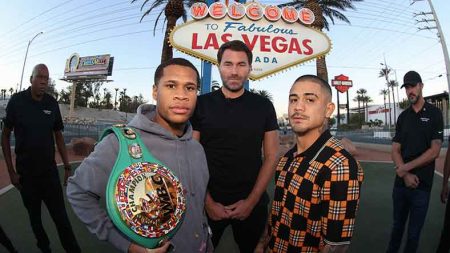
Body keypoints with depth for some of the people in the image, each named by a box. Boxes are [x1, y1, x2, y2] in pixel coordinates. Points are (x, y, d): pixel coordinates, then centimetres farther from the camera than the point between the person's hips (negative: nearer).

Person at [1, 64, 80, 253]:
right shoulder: (17, 101, -7)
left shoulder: (52, 103, -2)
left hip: (50, 171, 1)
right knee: (34, 216, 15)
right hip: (25, 172, 0)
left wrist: (67, 167, 4)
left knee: (61, 217, 0)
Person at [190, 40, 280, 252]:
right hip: (208, 204, 0)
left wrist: (252, 200, -9)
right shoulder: (201, 104, -4)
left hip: (252, 204, 1)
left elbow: (271, 157, -2)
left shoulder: (263, 106, -1)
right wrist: (207, 201, -10)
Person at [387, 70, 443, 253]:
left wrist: (406, 167, -12)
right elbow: (395, 151, 3)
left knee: (414, 232, 10)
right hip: (400, 182, 3)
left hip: (422, 184, -3)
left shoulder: (434, 114, -3)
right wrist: (406, 174, -10)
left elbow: (434, 151, -10)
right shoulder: (403, 117, 8)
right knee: (397, 226, 17)